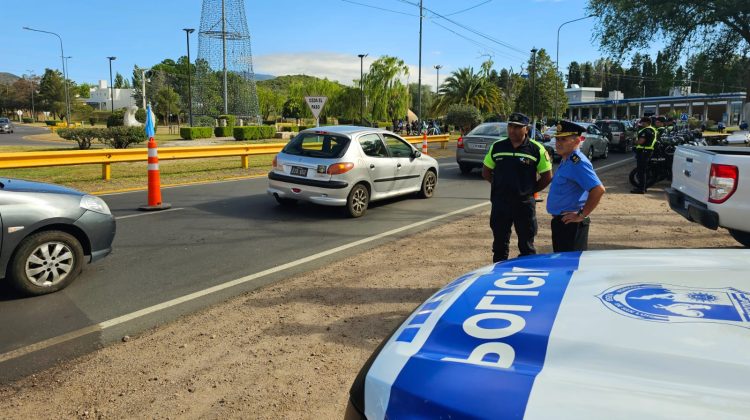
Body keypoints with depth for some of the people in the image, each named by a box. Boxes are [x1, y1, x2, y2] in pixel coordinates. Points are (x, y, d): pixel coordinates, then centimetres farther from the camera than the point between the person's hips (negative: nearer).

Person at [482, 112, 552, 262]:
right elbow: (486, 172, 13)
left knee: (526, 245, 8)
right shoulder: (497, 147, 5)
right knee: (499, 244, 11)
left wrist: (530, 190, 0)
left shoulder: (537, 149, -4)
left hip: (524, 203, -2)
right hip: (500, 202, 3)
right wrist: (501, 185, 6)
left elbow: (547, 177, 2)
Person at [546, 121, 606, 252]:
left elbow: (598, 190, -28)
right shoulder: (565, 161, 12)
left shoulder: (578, 162, -19)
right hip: (560, 221, 10)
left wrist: (581, 215, -21)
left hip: (571, 224, -10)